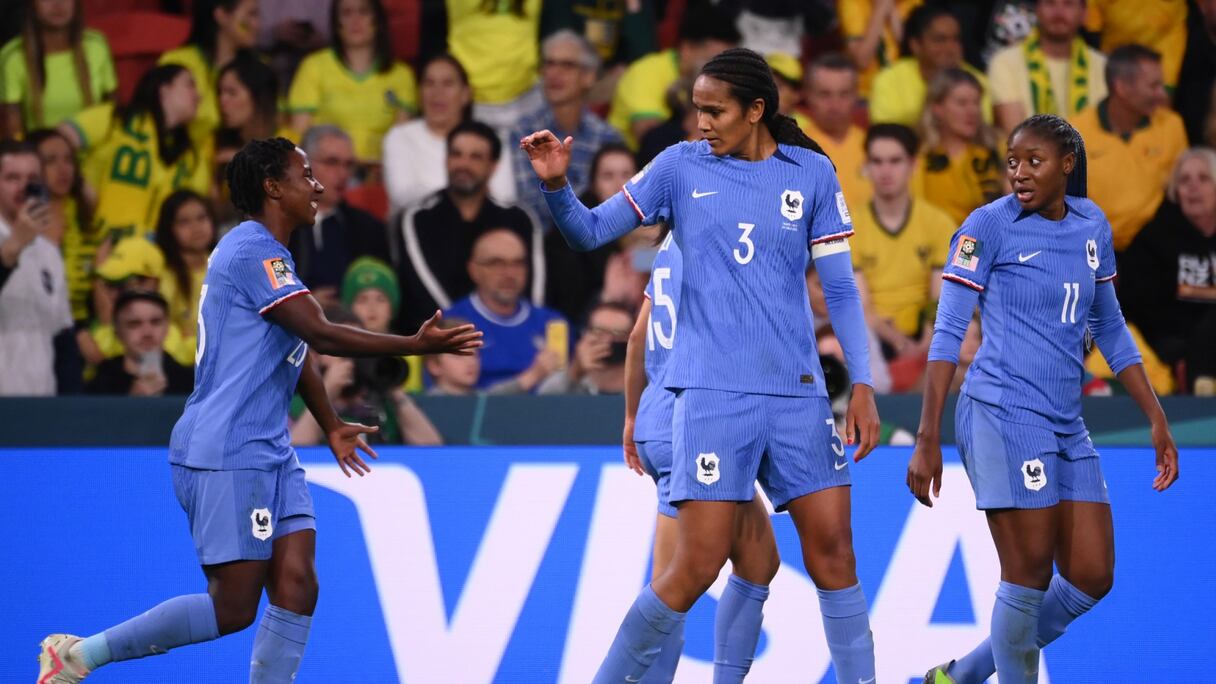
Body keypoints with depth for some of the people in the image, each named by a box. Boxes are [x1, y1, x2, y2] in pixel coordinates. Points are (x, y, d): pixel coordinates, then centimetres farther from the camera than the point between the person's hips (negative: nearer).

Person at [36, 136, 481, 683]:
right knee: (233, 608, -8)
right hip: (225, 455, -10)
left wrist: (331, 427, 38)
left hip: (270, 454, 10)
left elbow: (298, 348, 30)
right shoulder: (252, 250, -15)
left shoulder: (271, 255, 17)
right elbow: (322, 335, -21)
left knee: (296, 587, -2)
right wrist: (419, 345, -19)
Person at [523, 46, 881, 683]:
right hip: (712, 393, -2)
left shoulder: (812, 174, 5)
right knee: (696, 566, -8)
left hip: (798, 393, 2)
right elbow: (591, 231, 4)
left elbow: (840, 288, 7)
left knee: (833, 552, -1)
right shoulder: (682, 166, 3)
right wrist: (556, 184, -15)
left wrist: (862, 384, -1)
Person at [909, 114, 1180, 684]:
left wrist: (1156, 419, 17)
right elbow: (947, 332, -10)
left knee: (1091, 578, 4)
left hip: (1066, 426, 7)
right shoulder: (990, 225, -6)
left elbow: (1109, 329, 21)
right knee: (1030, 574, -9)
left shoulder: (1091, 224, 11)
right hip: (1003, 416, -7)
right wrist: (927, 438, -17)